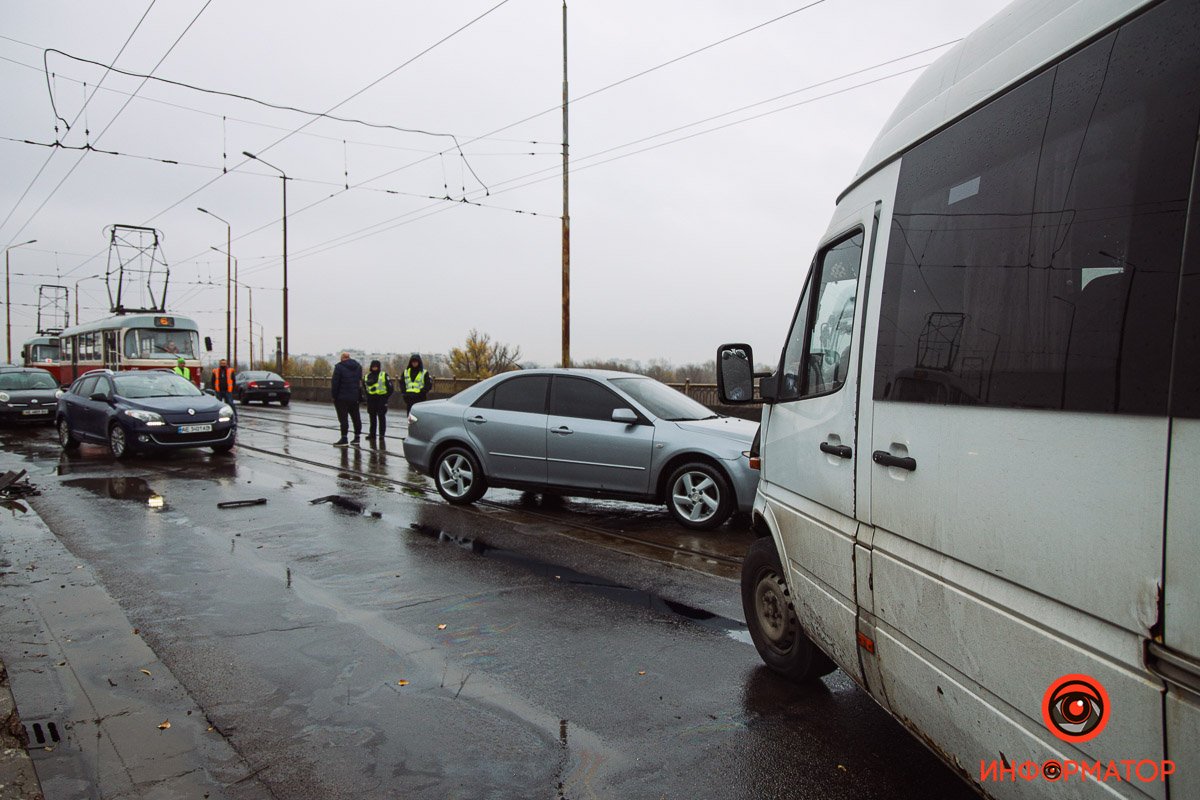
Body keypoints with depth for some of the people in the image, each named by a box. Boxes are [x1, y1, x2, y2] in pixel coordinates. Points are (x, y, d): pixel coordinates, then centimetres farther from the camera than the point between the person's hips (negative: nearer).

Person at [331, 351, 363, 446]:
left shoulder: (339, 367, -10)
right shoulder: (358, 366, 9)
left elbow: (335, 383, -12)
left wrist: (334, 395, -5)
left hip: (342, 397, -6)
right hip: (355, 397, 6)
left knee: (343, 418, -4)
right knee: (356, 417, 11)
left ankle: (344, 439, -6)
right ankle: (357, 437, 16)